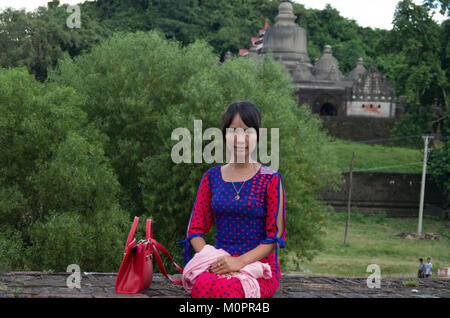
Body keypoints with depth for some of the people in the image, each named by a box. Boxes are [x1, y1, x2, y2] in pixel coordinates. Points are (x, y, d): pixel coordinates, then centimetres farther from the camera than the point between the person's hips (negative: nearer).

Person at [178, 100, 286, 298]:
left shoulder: (270, 180, 2)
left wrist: (240, 261, -16)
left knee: (224, 288, -37)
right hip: (220, 266, 3)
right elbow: (196, 229, 12)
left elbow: (276, 235, -3)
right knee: (202, 285, -34)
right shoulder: (211, 178, 13)